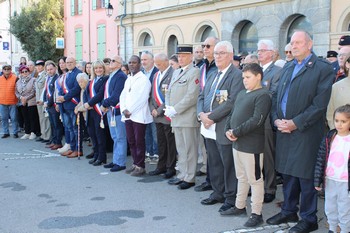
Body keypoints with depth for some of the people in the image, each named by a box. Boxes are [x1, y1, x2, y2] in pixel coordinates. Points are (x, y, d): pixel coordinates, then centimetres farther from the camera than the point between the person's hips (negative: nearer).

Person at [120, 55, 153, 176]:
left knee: (139, 142, -2)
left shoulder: (144, 79, -7)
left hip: (139, 116, -7)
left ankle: (140, 166, 5)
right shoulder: (128, 80, 17)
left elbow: (142, 98, -14)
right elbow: (123, 95, 15)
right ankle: (135, 163, 20)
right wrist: (124, 109, -2)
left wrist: (130, 111, -13)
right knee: (131, 141, 10)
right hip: (127, 116, 7)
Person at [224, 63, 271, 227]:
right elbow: (233, 114, 17)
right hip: (237, 143, 9)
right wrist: (228, 130, -2)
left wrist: (236, 132, -18)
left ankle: (256, 213, 9)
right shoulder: (241, 94, 15)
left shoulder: (263, 95, -12)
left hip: (252, 145, -8)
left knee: (255, 180, 1)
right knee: (242, 177, 19)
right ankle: (240, 207, 31)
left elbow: (256, 120, -21)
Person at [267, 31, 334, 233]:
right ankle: (289, 211, 31)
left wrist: (295, 123, -17)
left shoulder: (323, 68, -7)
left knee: (305, 176, 1)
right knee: (288, 174, 16)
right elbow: (276, 96, 14)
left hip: (306, 133, -6)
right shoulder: (288, 68, 15)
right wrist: (276, 119, -3)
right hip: (284, 130, 6)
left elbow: (320, 104, -14)